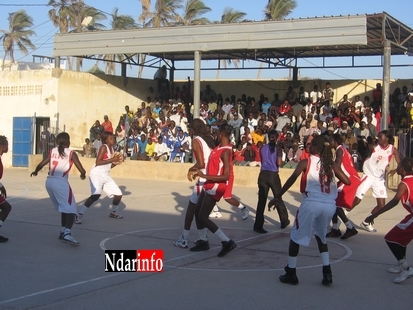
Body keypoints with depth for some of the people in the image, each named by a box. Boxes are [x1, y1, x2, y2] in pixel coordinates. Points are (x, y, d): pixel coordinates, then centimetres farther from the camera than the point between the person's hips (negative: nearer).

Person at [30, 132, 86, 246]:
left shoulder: (52, 151, 12)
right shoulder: (71, 153, 0)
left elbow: (41, 165, 11)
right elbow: (82, 170, -2)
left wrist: (35, 172, 32)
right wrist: (83, 175, 21)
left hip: (49, 181, 6)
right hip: (60, 182, -6)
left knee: (64, 207, 23)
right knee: (71, 209, -7)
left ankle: (63, 231, 28)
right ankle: (67, 234, -25)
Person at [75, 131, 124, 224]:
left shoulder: (112, 149, 13)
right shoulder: (104, 147, -12)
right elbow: (98, 162, -23)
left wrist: (116, 162, 2)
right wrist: (112, 159, -22)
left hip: (106, 175, 9)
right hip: (96, 174, -9)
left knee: (118, 194, 10)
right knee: (96, 195, -28)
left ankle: (113, 212, 35)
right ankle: (79, 215, -25)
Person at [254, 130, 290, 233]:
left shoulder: (263, 148, 9)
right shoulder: (277, 148, -2)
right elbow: (279, 163, -9)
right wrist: (277, 163, 11)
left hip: (263, 174, 3)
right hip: (273, 175, -3)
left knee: (261, 200, 1)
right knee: (278, 199, 13)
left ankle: (258, 225, -3)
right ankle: (284, 221, 25)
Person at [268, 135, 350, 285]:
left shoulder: (306, 162, 5)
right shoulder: (331, 164, 15)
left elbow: (292, 179, -7)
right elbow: (347, 181, 14)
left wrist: (277, 197, -5)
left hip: (312, 203, -4)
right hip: (330, 205, 4)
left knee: (296, 237, 14)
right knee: (321, 237, 27)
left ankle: (291, 274, 17)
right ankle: (327, 274, 20)